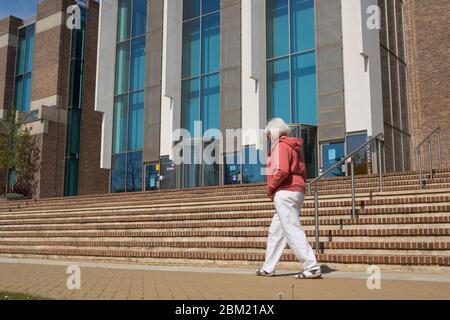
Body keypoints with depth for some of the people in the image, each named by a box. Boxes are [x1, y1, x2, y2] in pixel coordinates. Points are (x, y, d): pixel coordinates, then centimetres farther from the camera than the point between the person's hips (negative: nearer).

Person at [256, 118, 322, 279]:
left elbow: (282, 171, -23)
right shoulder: (294, 146, 20)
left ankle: (312, 268, -12)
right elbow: (303, 172, 19)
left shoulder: (281, 145, -8)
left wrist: (270, 187, -9)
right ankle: (268, 268, 22)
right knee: (276, 231, 15)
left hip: (285, 192, -10)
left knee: (293, 231, -10)